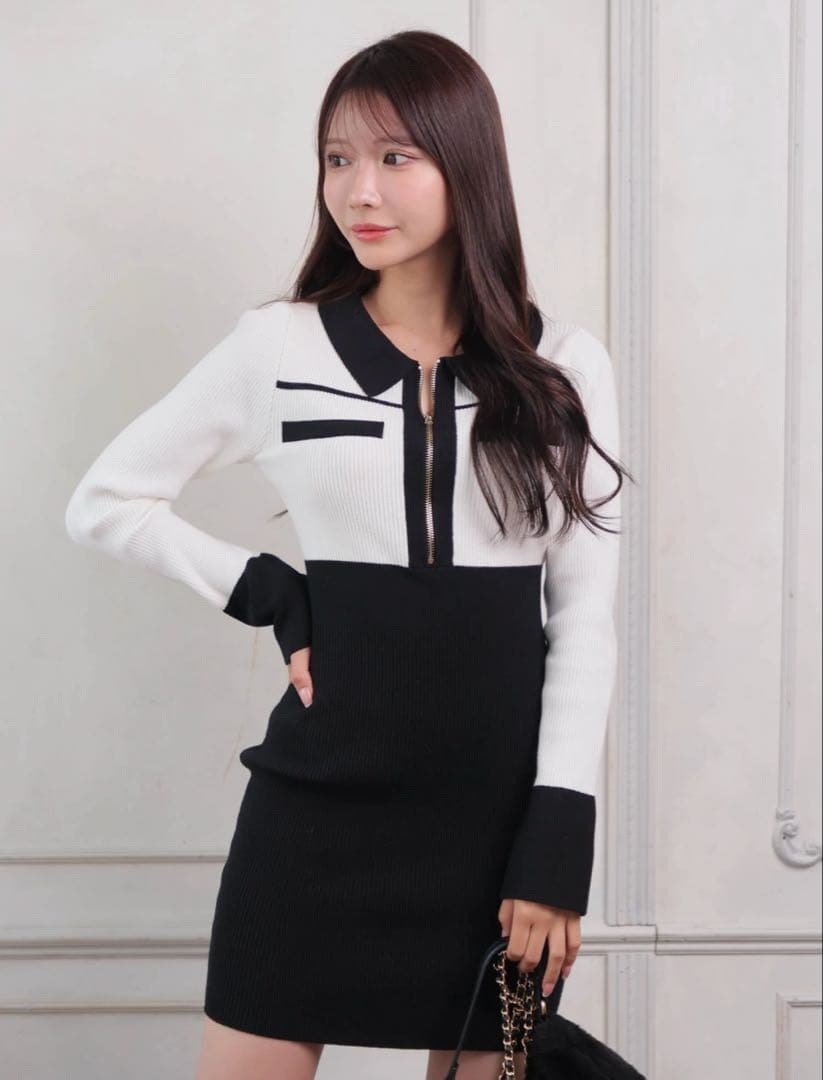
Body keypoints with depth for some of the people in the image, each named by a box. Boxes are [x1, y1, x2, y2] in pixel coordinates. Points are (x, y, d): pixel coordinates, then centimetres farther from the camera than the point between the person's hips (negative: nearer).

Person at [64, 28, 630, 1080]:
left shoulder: (564, 366, 0)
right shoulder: (278, 347, -2)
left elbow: (586, 618, 1)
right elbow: (103, 502, 6)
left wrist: (557, 843, -5)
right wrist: (270, 595, -5)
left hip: (500, 800, 1)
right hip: (321, 795, -1)